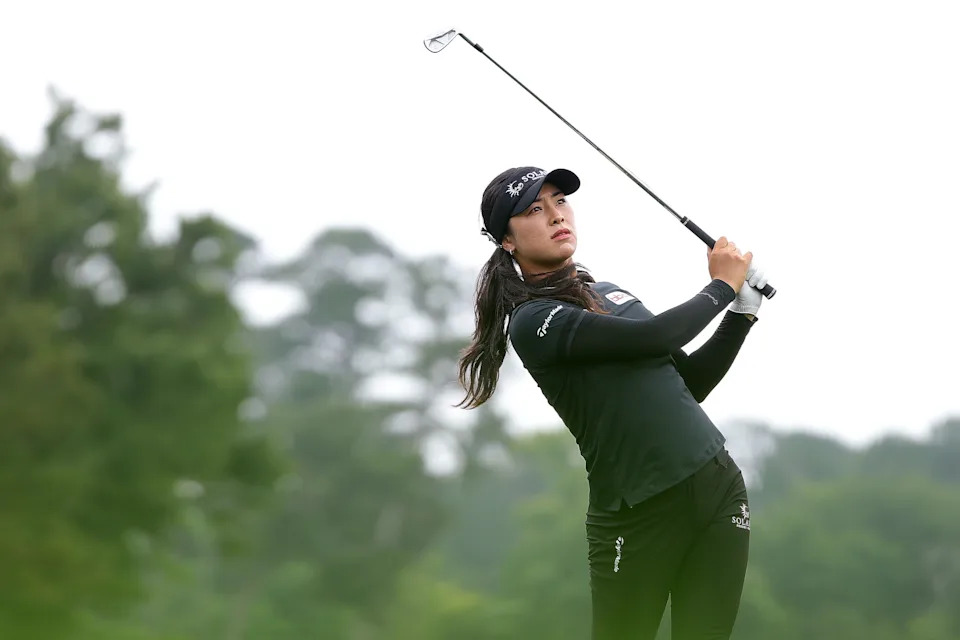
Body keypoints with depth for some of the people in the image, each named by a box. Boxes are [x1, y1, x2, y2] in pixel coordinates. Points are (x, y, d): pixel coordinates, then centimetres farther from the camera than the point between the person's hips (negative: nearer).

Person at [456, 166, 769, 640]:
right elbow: (653, 337, -18)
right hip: (638, 517, -6)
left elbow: (690, 382, 19)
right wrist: (721, 285, -2)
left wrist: (742, 311, 7)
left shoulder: (611, 295, 16)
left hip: (718, 487, 6)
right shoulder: (534, 320, -9)